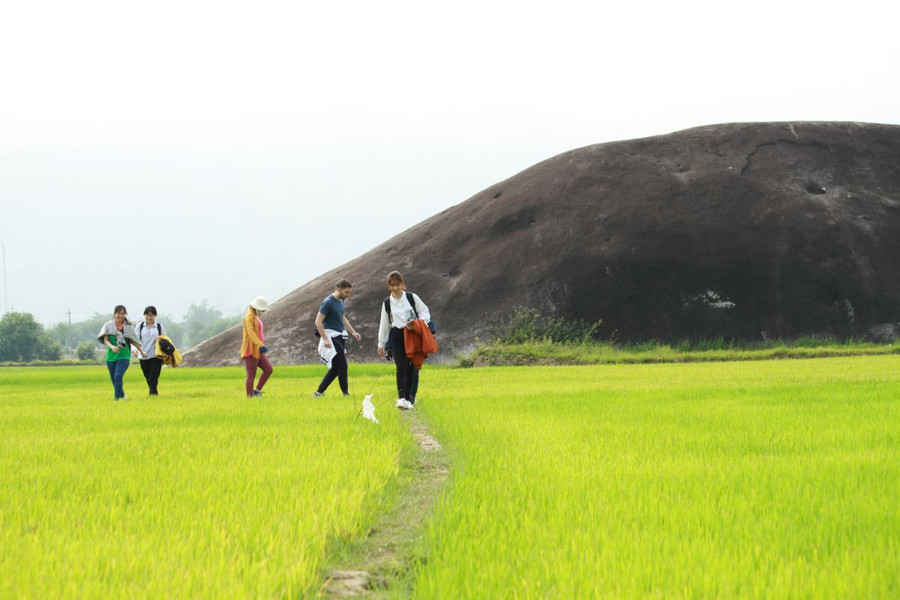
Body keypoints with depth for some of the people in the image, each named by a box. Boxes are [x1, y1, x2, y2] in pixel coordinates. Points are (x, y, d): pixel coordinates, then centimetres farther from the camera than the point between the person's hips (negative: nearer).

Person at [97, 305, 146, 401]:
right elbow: (105, 340, -5)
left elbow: (133, 340, 15)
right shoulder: (108, 325, 0)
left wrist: (141, 351, 24)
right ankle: (122, 395, 34)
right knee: (114, 379, 10)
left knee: (118, 376, -21)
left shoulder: (128, 327, 2)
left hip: (124, 356, -2)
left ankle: (116, 398, -19)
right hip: (111, 356, 2)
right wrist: (112, 347, -25)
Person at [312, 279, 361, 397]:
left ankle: (319, 392, 14)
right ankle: (346, 393, -4)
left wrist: (353, 332, 19)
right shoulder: (328, 302, -15)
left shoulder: (340, 301, 12)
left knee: (336, 368, 9)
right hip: (332, 336, -9)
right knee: (342, 365, -9)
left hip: (339, 337, 9)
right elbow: (318, 322, -17)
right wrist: (325, 339, -23)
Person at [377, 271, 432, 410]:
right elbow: (384, 324, 15)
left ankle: (410, 398, 6)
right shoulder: (387, 303, 10)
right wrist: (381, 344, 16)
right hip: (396, 336, 1)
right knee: (401, 367, -11)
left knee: (412, 367, -1)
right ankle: (402, 397, -18)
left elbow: (425, 313, 5)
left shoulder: (412, 297, 3)